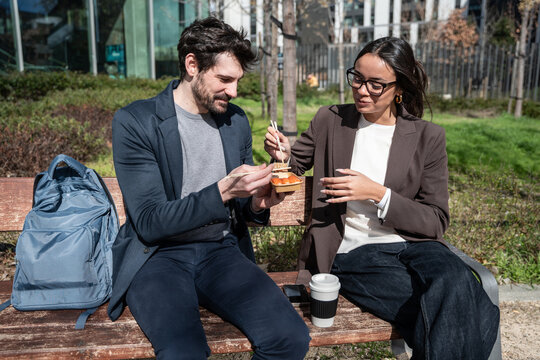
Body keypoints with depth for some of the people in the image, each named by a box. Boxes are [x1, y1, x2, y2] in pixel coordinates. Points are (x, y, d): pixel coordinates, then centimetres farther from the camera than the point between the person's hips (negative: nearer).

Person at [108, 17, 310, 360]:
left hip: (222, 250, 4)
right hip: (158, 254, -3)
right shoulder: (134, 122, -8)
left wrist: (256, 205, -8)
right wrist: (222, 192, -25)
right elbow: (149, 222, -13)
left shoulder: (237, 120, 8)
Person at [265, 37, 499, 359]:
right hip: (352, 251, -1)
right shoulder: (330, 120, 5)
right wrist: (282, 154, -7)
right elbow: (295, 166, 18)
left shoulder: (427, 136, 2)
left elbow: (436, 221, 0)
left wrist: (378, 193, -15)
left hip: (412, 244, 2)